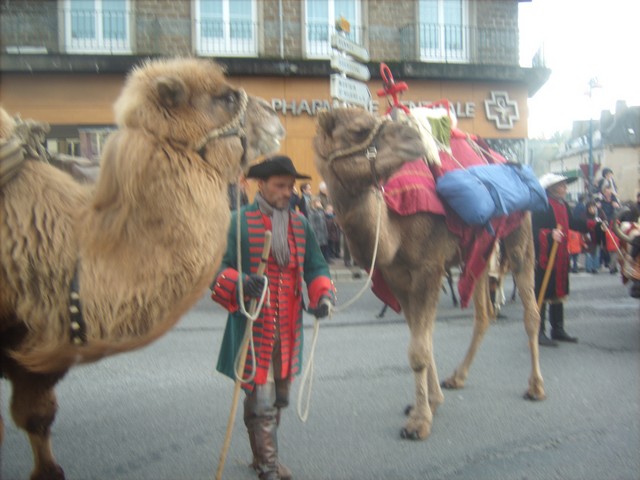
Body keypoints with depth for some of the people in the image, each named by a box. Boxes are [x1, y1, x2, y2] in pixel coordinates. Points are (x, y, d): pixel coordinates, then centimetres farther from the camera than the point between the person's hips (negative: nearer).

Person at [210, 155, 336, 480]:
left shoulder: (300, 224, 9)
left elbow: (315, 266, 9)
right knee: (261, 399, -1)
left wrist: (323, 295, -10)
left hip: (289, 329, 6)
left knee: (279, 397, 19)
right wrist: (239, 282, -30)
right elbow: (218, 266, -9)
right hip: (253, 326, -6)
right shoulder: (239, 221, -7)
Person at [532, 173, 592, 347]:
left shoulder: (563, 205, 12)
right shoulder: (542, 206, -16)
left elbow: (572, 223, 24)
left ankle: (558, 330, 27)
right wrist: (549, 235, -35)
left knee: (558, 293, 16)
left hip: (561, 256, 9)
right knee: (542, 295, -4)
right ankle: (538, 333, 4)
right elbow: (534, 229, -22)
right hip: (543, 256, -9)